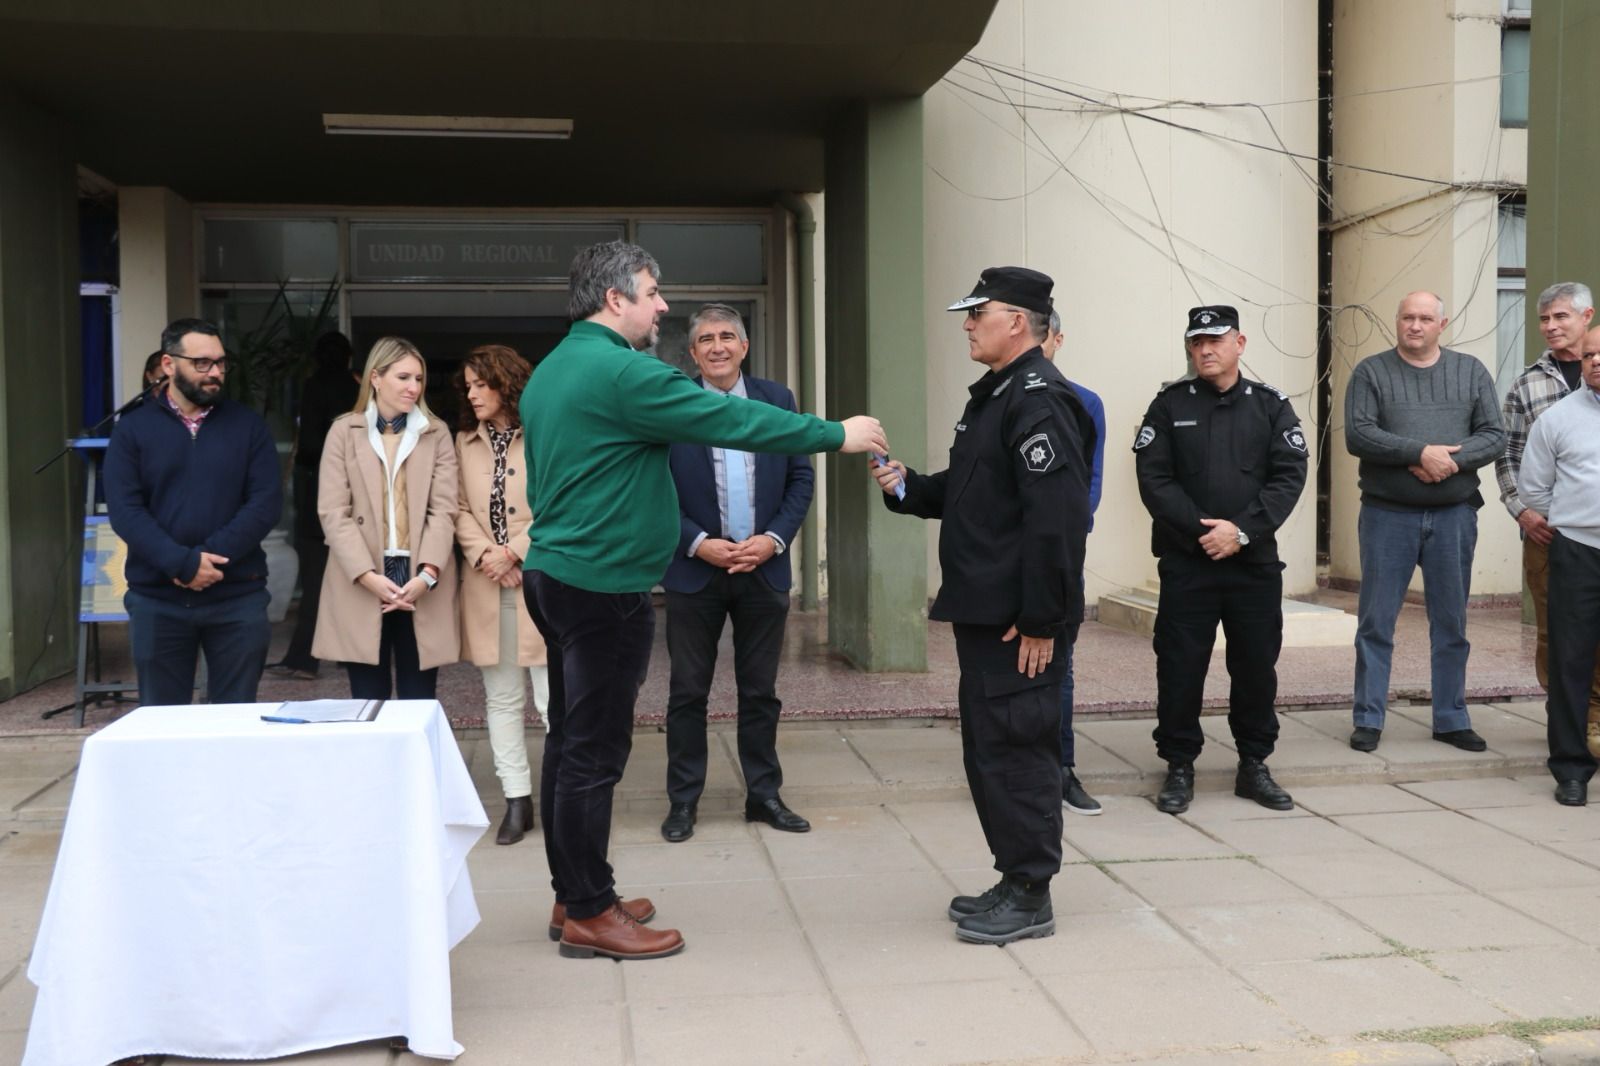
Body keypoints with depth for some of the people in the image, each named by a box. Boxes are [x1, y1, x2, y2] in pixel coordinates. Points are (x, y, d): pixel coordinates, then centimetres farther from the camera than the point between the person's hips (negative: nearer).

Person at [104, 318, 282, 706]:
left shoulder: (247, 424, 6)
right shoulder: (133, 428, 4)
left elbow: (267, 502, -3)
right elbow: (124, 510, -5)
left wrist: (211, 556, -15)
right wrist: (183, 563, -18)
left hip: (238, 596, 0)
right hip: (157, 599, 0)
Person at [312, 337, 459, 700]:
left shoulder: (437, 433, 9)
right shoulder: (344, 431, 6)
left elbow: (443, 510, 1)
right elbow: (333, 513, -2)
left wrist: (427, 574, -14)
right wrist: (368, 576, -14)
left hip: (422, 583, 1)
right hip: (361, 587, -1)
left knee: (420, 704, 2)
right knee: (369, 705, 2)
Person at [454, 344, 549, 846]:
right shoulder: (465, 441, 13)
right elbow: (461, 510, 9)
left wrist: (513, 552, -11)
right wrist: (484, 557, -7)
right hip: (487, 586, 5)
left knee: (554, 697, -3)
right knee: (502, 699, 8)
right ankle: (517, 800, 15)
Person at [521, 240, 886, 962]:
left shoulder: (552, 371, 14)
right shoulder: (621, 372, -17)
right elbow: (730, 420, -18)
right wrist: (837, 434, -9)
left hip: (556, 572, 10)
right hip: (604, 584, -10)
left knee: (571, 741, 15)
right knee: (594, 752, -3)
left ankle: (573, 897, 24)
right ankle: (589, 915, 6)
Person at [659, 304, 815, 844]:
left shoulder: (777, 399, 5)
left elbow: (801, 479, 4)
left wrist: (775, 538, -8)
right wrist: (698, 544, -14)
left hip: (764, 568, 2)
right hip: (695, 571, -2)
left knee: (760, 691, 11)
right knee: (688, 692, 6)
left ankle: (764, 794, 22)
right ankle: (682, 800, 16)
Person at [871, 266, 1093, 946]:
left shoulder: (1039, 399, -16)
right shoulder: (994, 396, 17)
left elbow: (1058, 516, -23)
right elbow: (963, 493, 24)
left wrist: (1041, 621, -23)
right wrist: (906, 486, 6)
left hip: (1020, 623, -10)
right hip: (984, 612, 10)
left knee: (1015, 748, -3)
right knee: (987, 748, 15)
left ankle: (1030, 897, 9)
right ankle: (1015, 880, 27)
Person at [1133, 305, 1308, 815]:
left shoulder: (1271, 405, 6)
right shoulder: (1170, 404, 3)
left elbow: (1289, 476, -3)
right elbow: (1153, 477, -5)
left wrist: (1242, 530, -15)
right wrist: (1201, 527, -15)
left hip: (1256, 562, 1)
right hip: (1185, 562, -1)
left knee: (1256, 667, 8)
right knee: (1180, 667, 0)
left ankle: (1253, 765, 23)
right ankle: (1179, 767, 14)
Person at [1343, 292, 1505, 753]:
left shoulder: (1471, 372, 8)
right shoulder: (1371, 372, 1)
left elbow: (1494, 436, 2)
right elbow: (1358, 434, -11)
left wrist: (1452, 460, -15)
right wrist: (1420, 451, -19)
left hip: (1453, 515, 2)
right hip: (1387, 514, -2)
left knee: (1452, 624, 9)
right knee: (1376, 622, 1)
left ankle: (1452, 719, 20)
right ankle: (1368, 719, 10)